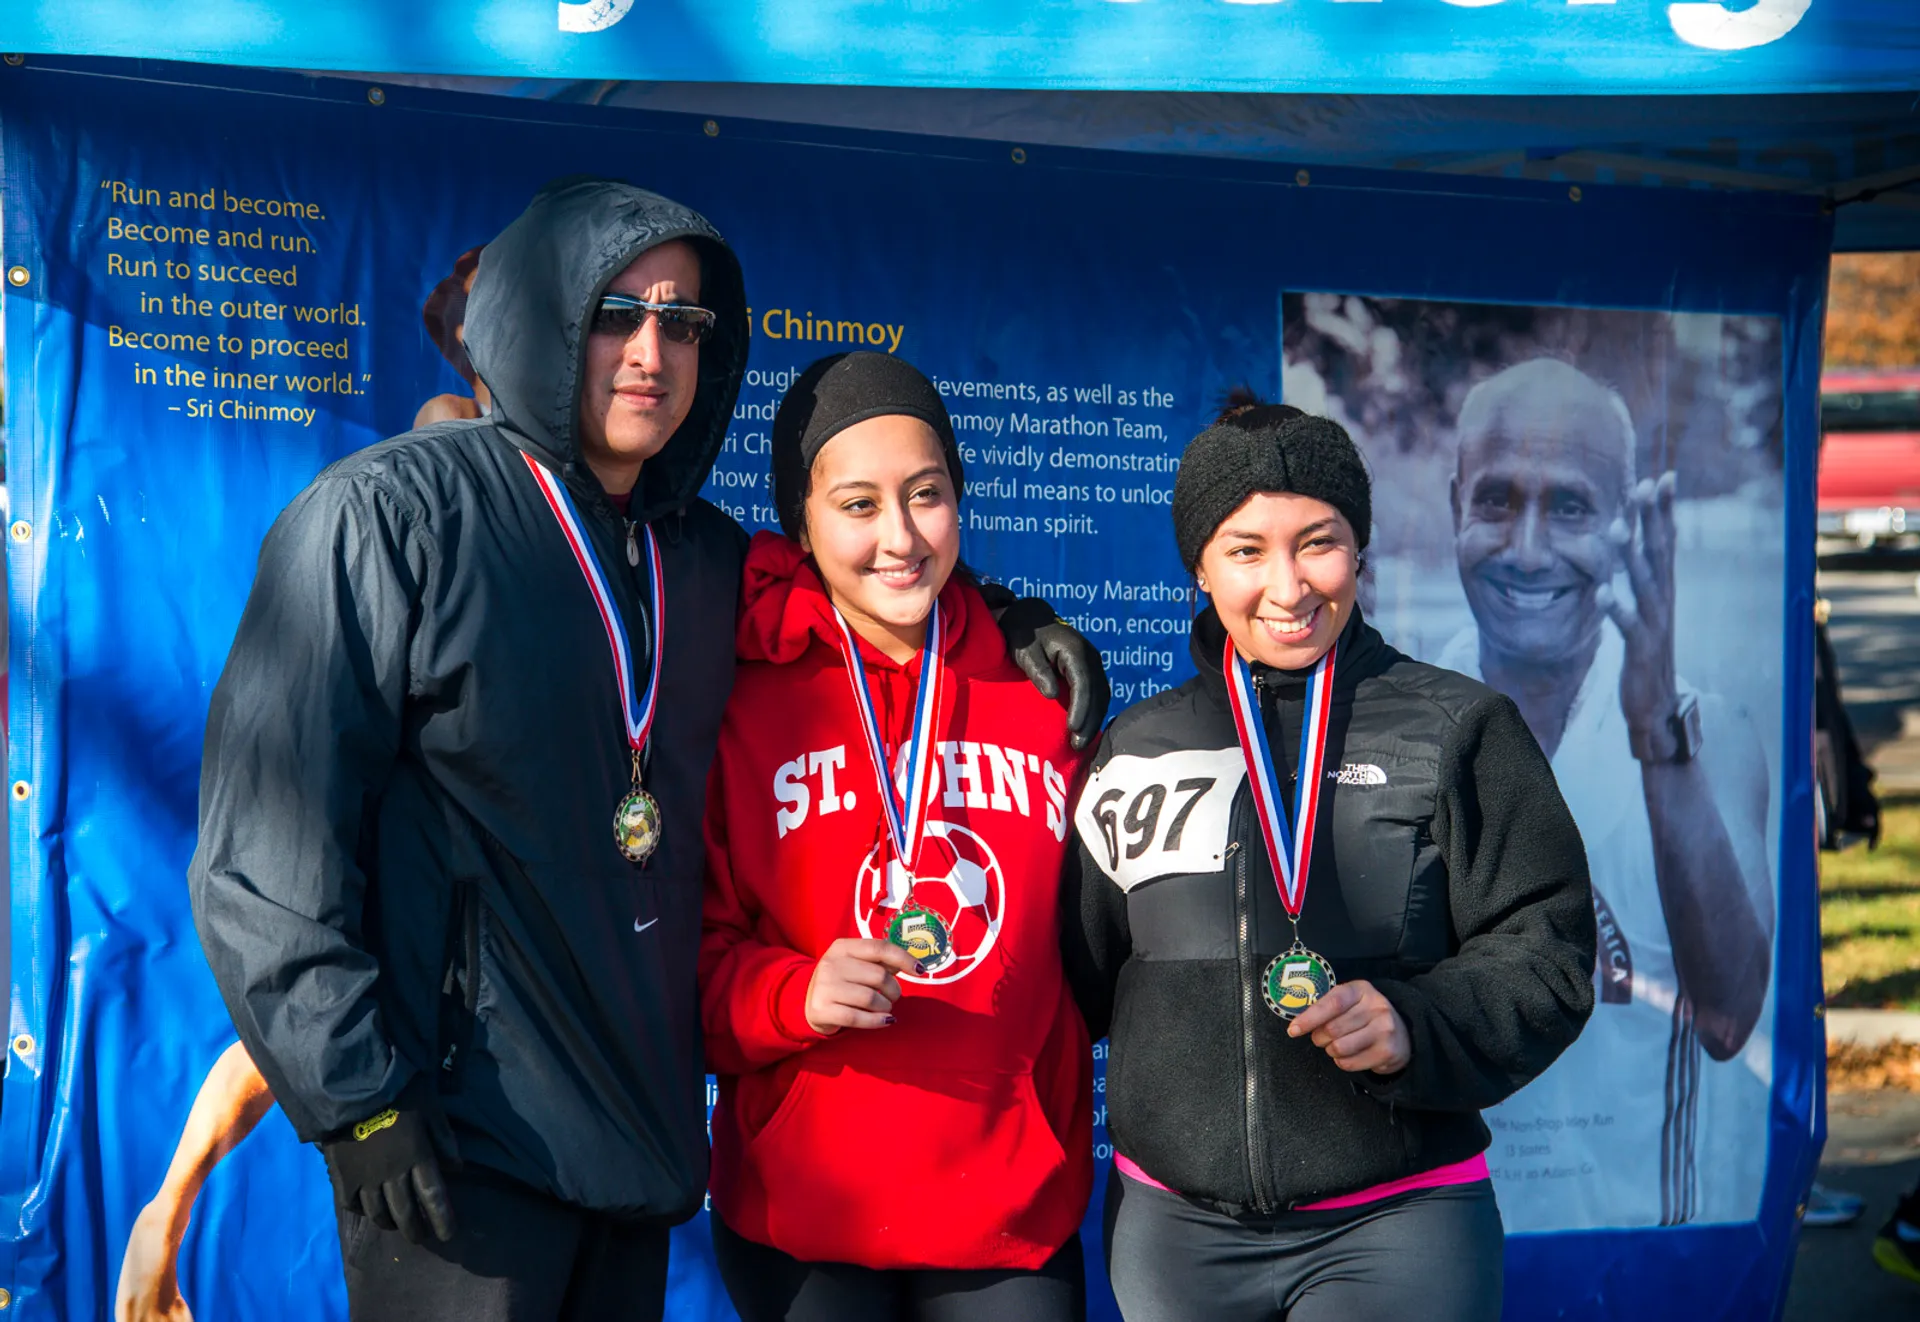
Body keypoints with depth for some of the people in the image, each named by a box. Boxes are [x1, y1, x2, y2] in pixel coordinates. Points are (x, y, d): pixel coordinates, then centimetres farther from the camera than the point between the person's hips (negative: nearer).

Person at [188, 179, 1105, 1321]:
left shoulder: (713, 560, 12)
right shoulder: (389, 512, -6)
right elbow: (268, 840, -12)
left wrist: (1006, 623, 12)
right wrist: (355, 1097, -16)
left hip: (643, 1140, 6)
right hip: (456, 1139, -6)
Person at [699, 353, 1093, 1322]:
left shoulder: (1042, 695, 5)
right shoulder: (742, 706, -3)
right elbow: (692, 961, -2)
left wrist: (1070, 1166, 11)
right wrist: (798, 995, -19)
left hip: (1017, 1215, 2)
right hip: (801, 1218, -2)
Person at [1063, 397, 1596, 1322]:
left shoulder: (1458, 731, 1)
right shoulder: (1136, 749, 10)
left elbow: (1545, 953, -4)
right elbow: (1082, 981, 15)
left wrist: (1414, 1025, -18)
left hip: (1394, 1227, -2)